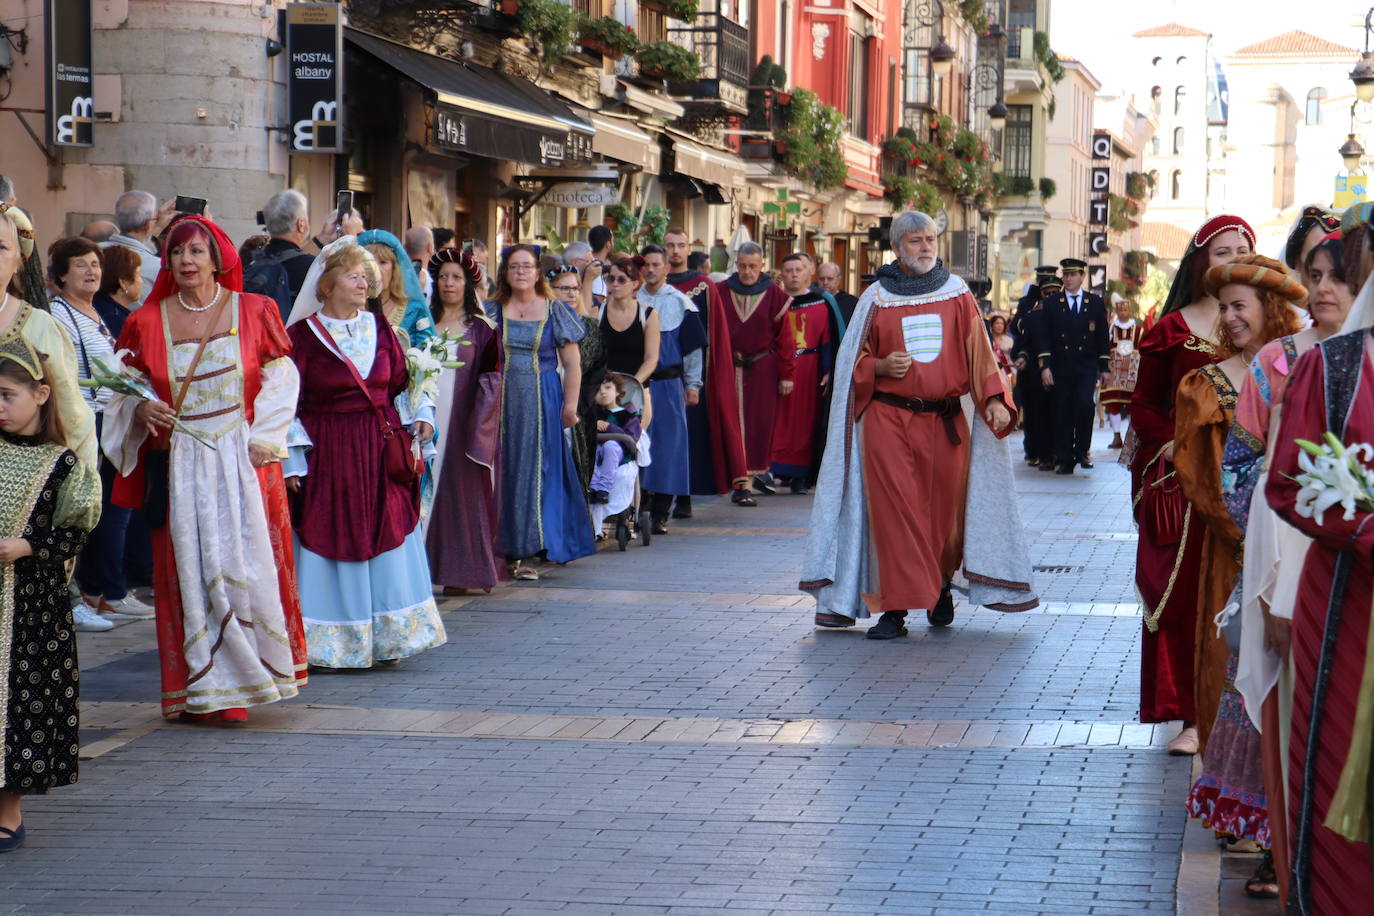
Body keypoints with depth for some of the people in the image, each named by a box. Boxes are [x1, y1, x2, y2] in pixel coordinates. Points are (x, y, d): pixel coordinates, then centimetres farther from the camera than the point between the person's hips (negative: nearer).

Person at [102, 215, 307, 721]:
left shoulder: (255, 312, 3)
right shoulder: (146, 322, 5)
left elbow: (281, 379, 4)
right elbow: (125, 387, 13)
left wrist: (263, 439, -7)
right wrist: (141, 409, -9)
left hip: (243, 458, -1)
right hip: (180, 464, 1)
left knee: (250, 560, -4)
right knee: (192, 570, -1)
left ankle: (251, 671, 10)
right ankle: (210, 686, 7)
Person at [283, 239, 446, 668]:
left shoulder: (381, 329, 10)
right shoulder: (302, 335, -6)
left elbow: (404, 381, 18)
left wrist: (420, 414, 1)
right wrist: (292, 461, -11)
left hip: (382, 453, 5)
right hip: (328, 456, -5)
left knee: (387, 548, 5)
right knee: (328, 548, -2)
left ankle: (382, 640, 13)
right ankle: (327, 642, 5)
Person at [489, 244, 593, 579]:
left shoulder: (555, 312, 3)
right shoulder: (493, 311, 7)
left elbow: (572, 364, 2)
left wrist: (570, 405, -6)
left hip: (543, 401, -1)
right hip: (502, 401, 2)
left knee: (537, 471, -3)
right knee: (505, 471, 1)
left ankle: (528, 552, -1)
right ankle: (504, 548, 6)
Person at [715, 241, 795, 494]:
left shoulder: (774, 294, -1)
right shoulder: (721, 291, 1)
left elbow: (784, 336, -1)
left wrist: (786, 374, -3)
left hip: (763, 368, -1)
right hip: (729, 368, 1)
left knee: (761, 421, 2)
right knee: (733, 420, -1)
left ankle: (759, 470, 14)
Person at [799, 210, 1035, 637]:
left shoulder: (957, 294, 8)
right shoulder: (876, 298, 5)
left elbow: (978, 351, 6)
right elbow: (855, 359, 9)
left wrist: (994, 399, -7)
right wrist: (881, 367, -11)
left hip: (945, 421, 1)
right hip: (888, 420, -1)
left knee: (944, 509, 5)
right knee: (894, 511, -7)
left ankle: (939, 585, 31)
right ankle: (895, 609, -6)